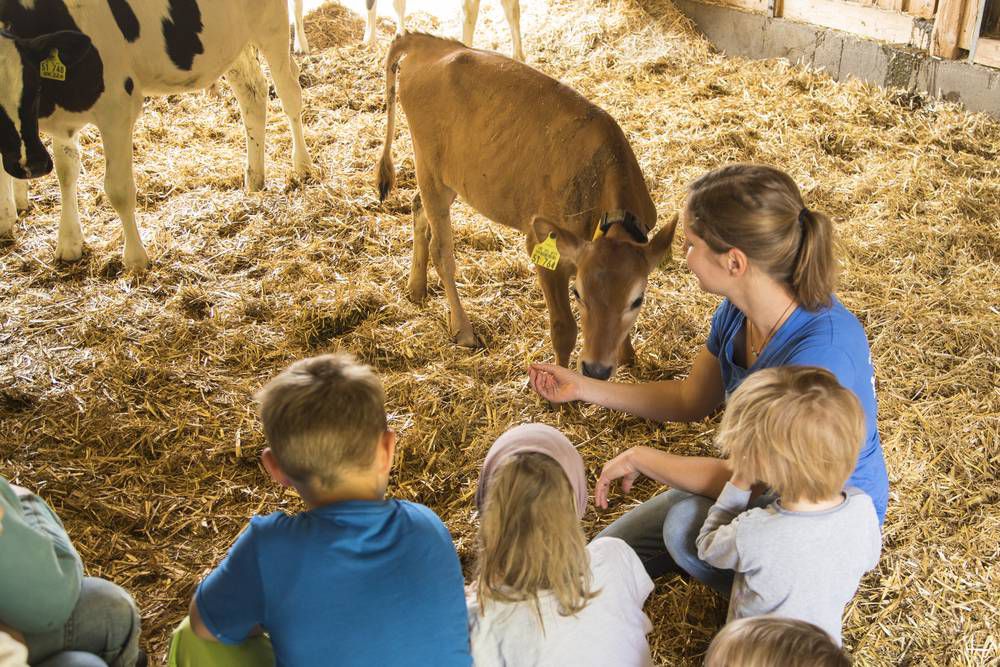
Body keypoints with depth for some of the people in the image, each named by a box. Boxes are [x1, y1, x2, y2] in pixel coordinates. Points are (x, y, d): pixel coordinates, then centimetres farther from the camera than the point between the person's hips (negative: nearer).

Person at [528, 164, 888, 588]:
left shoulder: (820, 351, -36)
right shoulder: (738, 310, -10)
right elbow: (691, 401, 7)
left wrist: (641, 459, -19)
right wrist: (583, 387, 2)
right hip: (766, 481, 7)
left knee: (688, 524, -33)